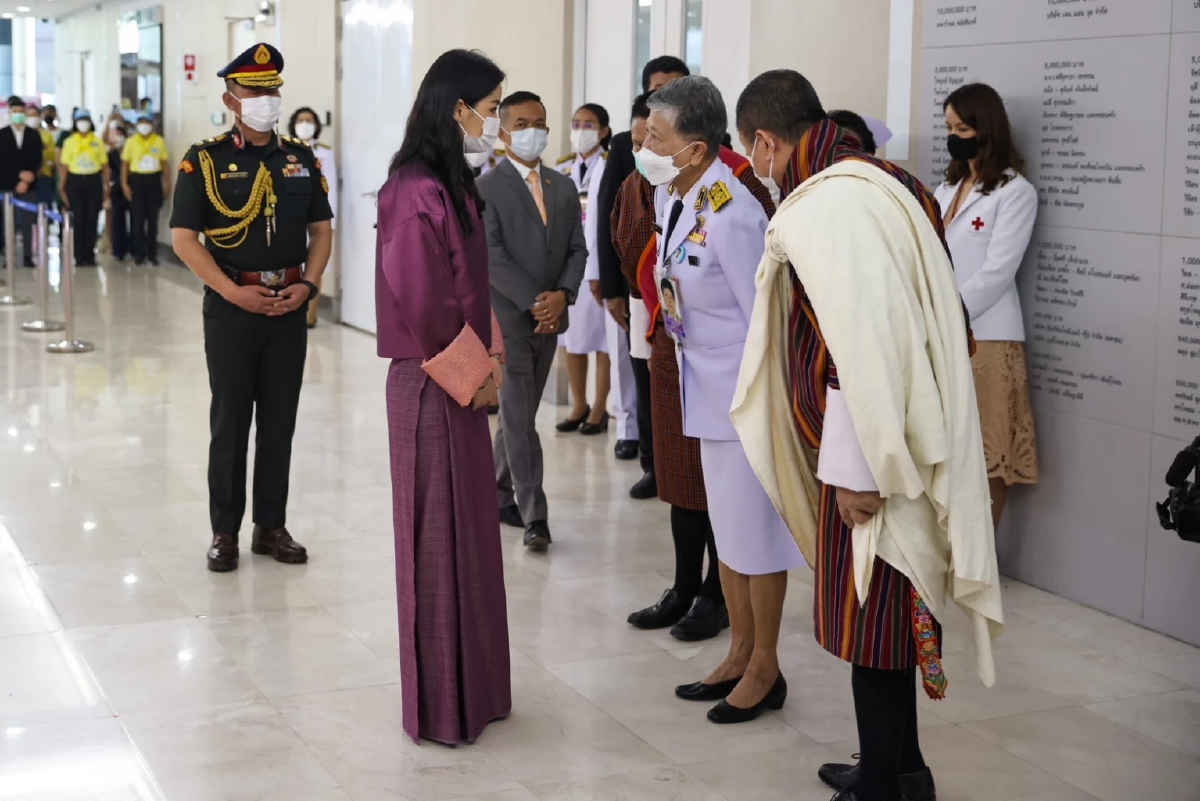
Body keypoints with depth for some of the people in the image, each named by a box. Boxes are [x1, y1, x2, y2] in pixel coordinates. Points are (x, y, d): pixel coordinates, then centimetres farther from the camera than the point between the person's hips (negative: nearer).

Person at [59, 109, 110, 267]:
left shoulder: (98, 142, 7)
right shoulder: (69, 142, 4)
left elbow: (105, 167, 8)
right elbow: (64, 166, 3)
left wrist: (106, 188, 3)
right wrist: (62, 189, -2)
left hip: (93, 182, 1)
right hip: (75, 182, -1)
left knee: (92, 220, 1)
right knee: (78, 220, -1)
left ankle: (90, 255, 9)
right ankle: (79, 256, 5)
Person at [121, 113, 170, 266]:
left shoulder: (160, 141, 3)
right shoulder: (131, 142, 1)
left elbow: (164, 164, 7)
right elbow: (125, 164, 2)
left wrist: (167, 183, 2)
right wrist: (124, 184, -5)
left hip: (154, 180, 1)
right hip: (137, 180, -1)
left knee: (153, 219, 4)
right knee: (138, 219, 2)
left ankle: (152, 253, 10)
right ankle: (139, 253, 8)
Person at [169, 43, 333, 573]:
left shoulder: (302, 159, 8)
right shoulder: (205, 160, -3)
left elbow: (321, 228, 11)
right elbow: (184, 238, -7)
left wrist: (307, 284, -5)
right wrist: (234, 292, -15)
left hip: (289, 306, 3)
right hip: (232, 305, -3)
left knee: (280, 421, 9)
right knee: (229, 423, 3)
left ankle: (272, 527, 19)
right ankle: (224, 532, 13)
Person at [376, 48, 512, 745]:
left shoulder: (454, 185, 11)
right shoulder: (418, 192, -19)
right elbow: (425, 303, -22)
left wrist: (492, 359, 9)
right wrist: (475, 374, -11)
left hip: (464, 385, 9)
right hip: (434, 390, -9)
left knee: (469, 534, 16)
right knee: (439, 540, 1)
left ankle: (470, 687, 29)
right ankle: (441, 706, 14)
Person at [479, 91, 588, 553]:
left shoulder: (564, 188, 12)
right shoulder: (486, 189, -6)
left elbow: (577, 249, 8)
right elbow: (492, 258, -13)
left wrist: (562, 295, -9)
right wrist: (532, 303, -18)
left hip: (550, 318, 5)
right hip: (506, 318, -5)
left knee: (518, 413, 13)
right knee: (519, 418, -6)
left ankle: (498, 497, 26)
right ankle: (534, 517, -5)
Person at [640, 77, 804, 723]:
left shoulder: (730, 214, -25)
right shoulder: (669, 198, 1)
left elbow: (765, 316, -21)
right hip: (707, 389, 9)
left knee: (755, 528, 3)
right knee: (725, 526, 17)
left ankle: (764, 670, 19)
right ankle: (739, 655, 31)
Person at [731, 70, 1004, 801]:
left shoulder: (823, 208, -20)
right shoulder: (886, 180, 9)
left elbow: (861, 348, -25)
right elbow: (934, 316, 12)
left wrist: (857, 469, -19)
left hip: (868, 447, -9)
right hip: (915, 433, 9)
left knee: (870, 616, 4)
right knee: (886, 609, 19)